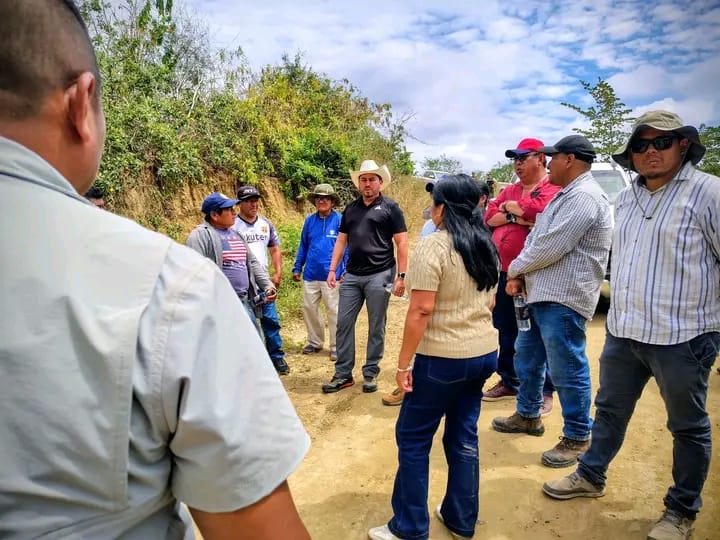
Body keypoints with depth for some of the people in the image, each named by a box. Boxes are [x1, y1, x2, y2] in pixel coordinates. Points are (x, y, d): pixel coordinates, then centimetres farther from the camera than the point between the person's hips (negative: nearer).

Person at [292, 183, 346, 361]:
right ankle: (315, 342, 29)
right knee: (309, 308, 11)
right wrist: (297, 268, 11)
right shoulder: (309, 220, 7)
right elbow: (303, 246, 14)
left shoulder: (340, 220, -6)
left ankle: (336, 347, 15)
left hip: (331, 275, -5)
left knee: (333, 310, 3)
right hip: (310, 274, 5)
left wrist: (346, 271, -10)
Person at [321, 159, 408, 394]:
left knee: (376, 327, 5)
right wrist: (332, 270, 7)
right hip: (352, 275, 5)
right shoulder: (350, 208, 13)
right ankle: (343, 374, 16)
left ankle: (371, 374, 19)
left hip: (379, 275, -4)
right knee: (344, 324, 5)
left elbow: (402, 243, -4)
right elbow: (341, 241, 16)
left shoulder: (390, 207, 0)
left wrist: (401, 275, -10)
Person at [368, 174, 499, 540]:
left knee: (412, 438, 6)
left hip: (443, 358, -8)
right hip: (484, 353, 8)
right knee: (464, 436, 17)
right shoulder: (486, 246, 9)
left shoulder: (433, 246, -16)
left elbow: (421, 310, -20)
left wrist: (404, 362, -14)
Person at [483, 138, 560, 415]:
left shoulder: (552, 188, -6)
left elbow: (537, 211, -24)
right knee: (504, 332, 15)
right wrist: (516, 217, -11)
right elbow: (489, 217, 7)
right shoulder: (509, 190, 17)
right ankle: (509, 382, 30)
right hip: (503, 273, 8)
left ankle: (544, 391, 15)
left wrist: (509, 207, -5)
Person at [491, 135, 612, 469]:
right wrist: (520, 276, 3)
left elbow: (550, 248, -22)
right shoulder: (566, 194, 18)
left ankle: (577, 438, 16)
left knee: (567, 370, 0)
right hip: (540, 293, 11)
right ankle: (527, 416, 37)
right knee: (526, 357, 20)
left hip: (562, 298, -11)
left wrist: (514, 268, -6)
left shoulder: (584, 197, -17)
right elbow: (536, 238, 17)